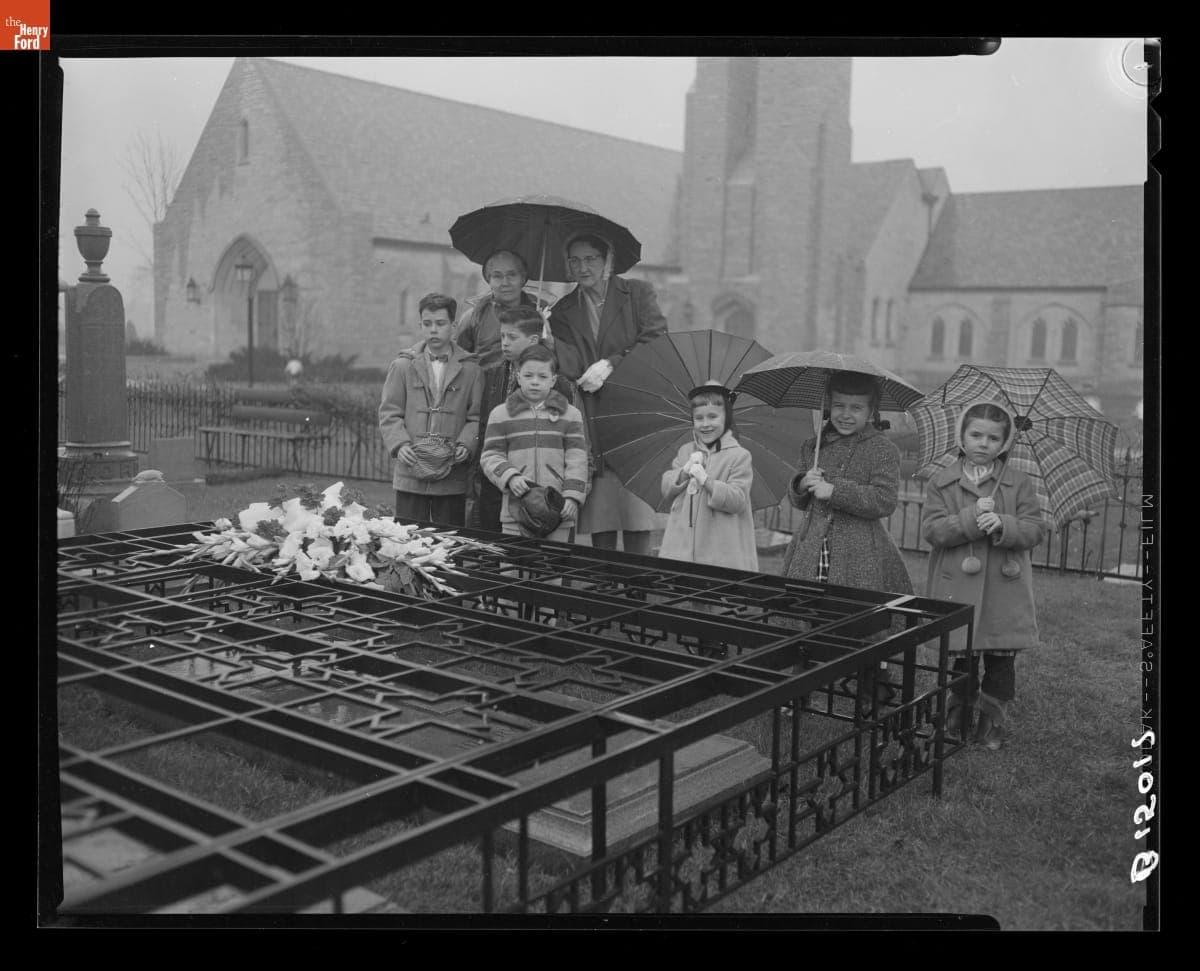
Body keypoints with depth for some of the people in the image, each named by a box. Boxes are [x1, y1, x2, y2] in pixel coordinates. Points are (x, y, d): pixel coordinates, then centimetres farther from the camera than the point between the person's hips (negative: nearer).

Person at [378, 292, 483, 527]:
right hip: (410, 475, 0)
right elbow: (389, 413, 4)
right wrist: (399, 444, -11)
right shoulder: (402, 366, 6)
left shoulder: (470, 370, 5)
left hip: (452, 478, 0)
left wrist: (466, 445, -12)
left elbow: (476, 417, 4)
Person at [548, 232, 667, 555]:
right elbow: (571, 367, -1)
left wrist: (610, 364, -12)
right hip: (592, 428, 2)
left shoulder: (638, 293, 8)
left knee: (637, 529, -4)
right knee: (600, 530, 2)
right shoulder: (563, 312, 13)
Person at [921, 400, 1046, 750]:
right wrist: (971, 518, -21)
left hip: (1005, 590, 1)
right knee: (962, 657, 7)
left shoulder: (1020, 484, 4)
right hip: (958, 590, -1)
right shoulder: (941, 483, 2)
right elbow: (931, 529, -8)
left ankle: (993, 721, 21)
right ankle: (959, 717, 24)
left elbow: (1035, 529, -2)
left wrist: (1003, 525, -21)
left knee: (1001, 660, 5)